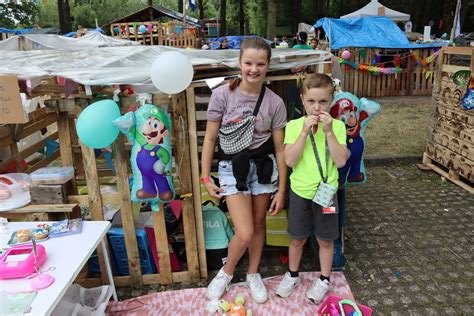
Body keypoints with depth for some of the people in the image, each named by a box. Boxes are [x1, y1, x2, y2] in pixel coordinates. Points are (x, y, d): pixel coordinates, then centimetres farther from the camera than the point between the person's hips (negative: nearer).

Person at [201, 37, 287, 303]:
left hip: (264, 166, 2)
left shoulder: (275, 102, -6)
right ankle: (226, 272, 25)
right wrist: (205, 177, -3)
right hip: (232, 167, -2)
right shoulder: (222, 94, -10)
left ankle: (253, 274, 41)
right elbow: (210, 139, -3)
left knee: (259, 224, 14)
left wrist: (281, 190, 0)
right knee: (244, 233, -8)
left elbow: (280, 149, -1)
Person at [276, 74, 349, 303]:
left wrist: (329, 131, -24)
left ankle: (324, 280, 38)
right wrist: (305, 131, -25)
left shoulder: (337, 126, -6)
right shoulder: (294, 125, -7)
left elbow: (341, 161, -17)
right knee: (297, 239, 17)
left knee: (325, 240, 16)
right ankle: (292, 275, 40)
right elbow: (290, 161, -18)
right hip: (300, 191, 0)